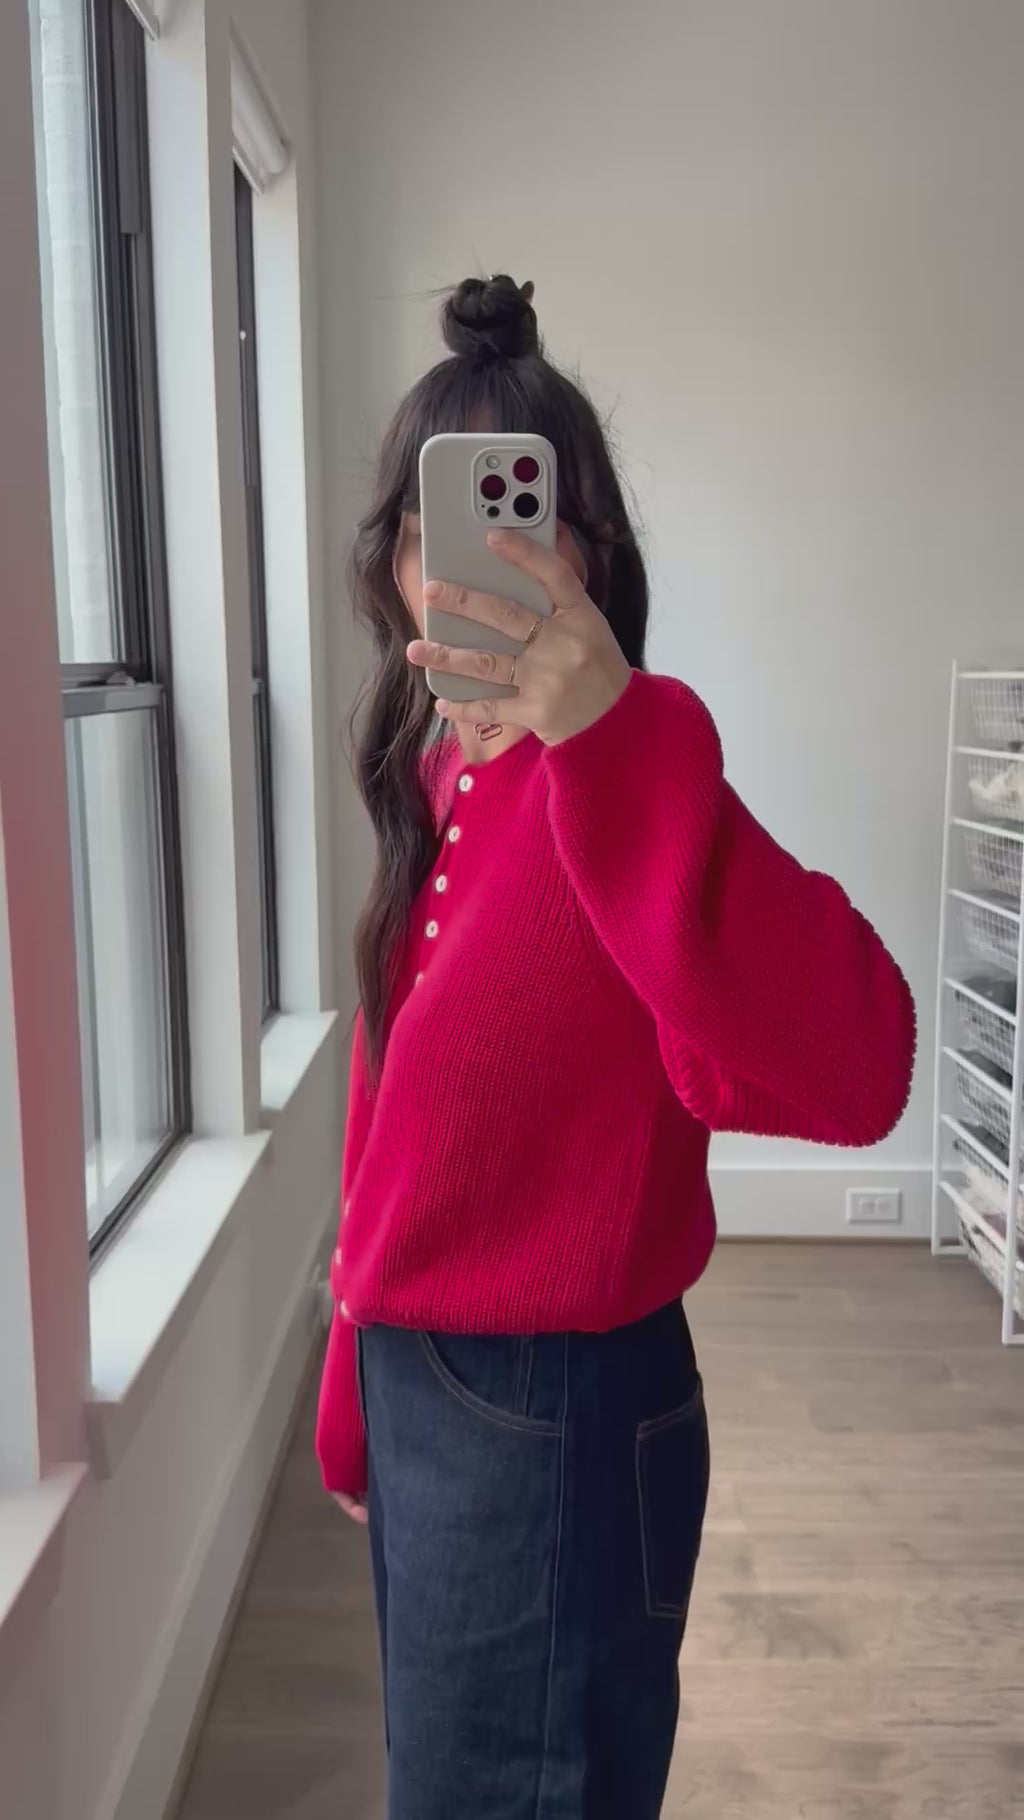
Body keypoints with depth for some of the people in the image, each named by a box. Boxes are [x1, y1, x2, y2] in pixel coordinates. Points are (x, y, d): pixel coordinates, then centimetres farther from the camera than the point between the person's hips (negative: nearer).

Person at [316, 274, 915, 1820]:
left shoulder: (603, 776, -20)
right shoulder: (442, 778, 5)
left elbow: (847, 1076, -37)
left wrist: (614, 733, -46)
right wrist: (363, 1396, 18)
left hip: (555, 1413, -8)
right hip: (426, 1385, 8)